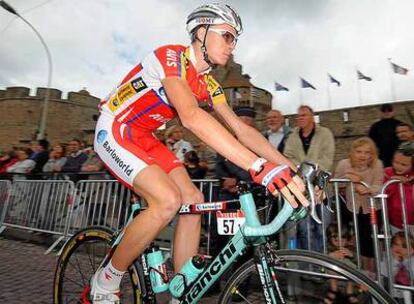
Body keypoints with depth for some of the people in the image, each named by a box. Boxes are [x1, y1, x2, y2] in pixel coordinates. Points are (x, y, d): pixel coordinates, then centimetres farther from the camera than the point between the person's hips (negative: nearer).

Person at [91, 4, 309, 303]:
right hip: (114, 130, -7)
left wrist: (290, 167, -11)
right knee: (168, 200, -26)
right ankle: (107, 279, 0)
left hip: (143, 137, 7)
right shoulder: (171, 56, -22)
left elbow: (241, 128, -2)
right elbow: (191, 117, -41)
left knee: (193, 200, -6)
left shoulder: (209, 84, 3)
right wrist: (259, 166, -49)